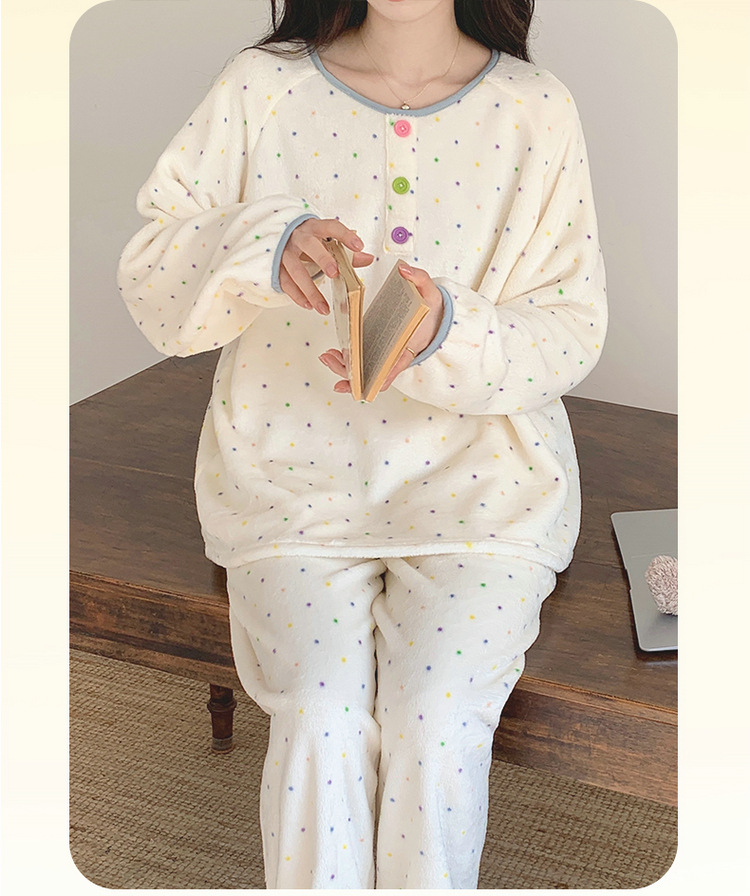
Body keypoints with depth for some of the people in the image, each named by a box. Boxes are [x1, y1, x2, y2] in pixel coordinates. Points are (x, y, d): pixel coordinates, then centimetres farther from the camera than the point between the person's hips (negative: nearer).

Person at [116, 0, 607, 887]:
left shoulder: (536, 109, 1)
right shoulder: (261, 87, 2)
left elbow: (572, 326, -3)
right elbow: (149, 275, -2)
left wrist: (447, 333, -23)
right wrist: (265, 249, -22)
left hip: (478, 478, 0)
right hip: (294, 466, 0)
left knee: (437, 725, -19)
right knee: (321, 716, -20)